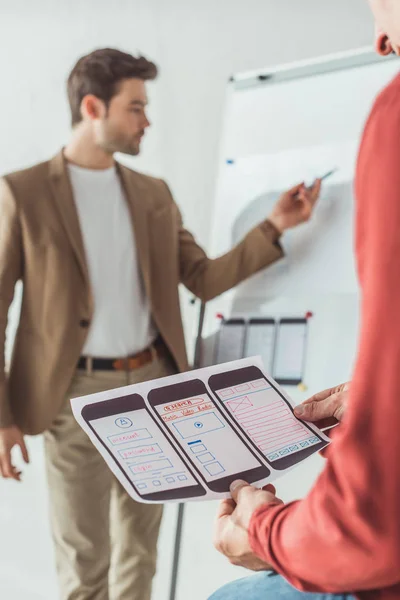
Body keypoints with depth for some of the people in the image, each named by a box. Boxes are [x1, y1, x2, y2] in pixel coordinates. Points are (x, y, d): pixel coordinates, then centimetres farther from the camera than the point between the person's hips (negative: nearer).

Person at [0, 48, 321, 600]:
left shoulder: (154, 194, 8)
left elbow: (205, 279, 7)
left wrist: (274, 226, -4)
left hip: (152, 384, 4)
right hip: (78, 394, -4)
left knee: (139, 547, 17)